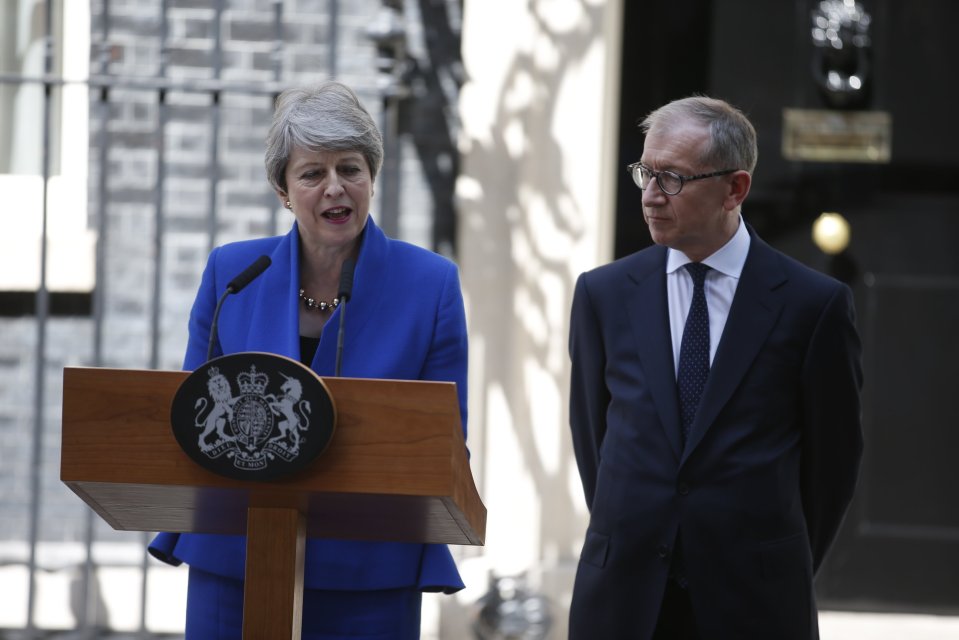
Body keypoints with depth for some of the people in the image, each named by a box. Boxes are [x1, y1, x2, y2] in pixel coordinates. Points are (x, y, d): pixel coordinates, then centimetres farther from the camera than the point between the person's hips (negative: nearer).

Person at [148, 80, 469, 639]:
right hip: (233, 565, 2)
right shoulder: (232, 273, 5)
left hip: (370, 572, -1)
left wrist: (433, 565, -6)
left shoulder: (431, 284, 0)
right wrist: (177, 532, 3)